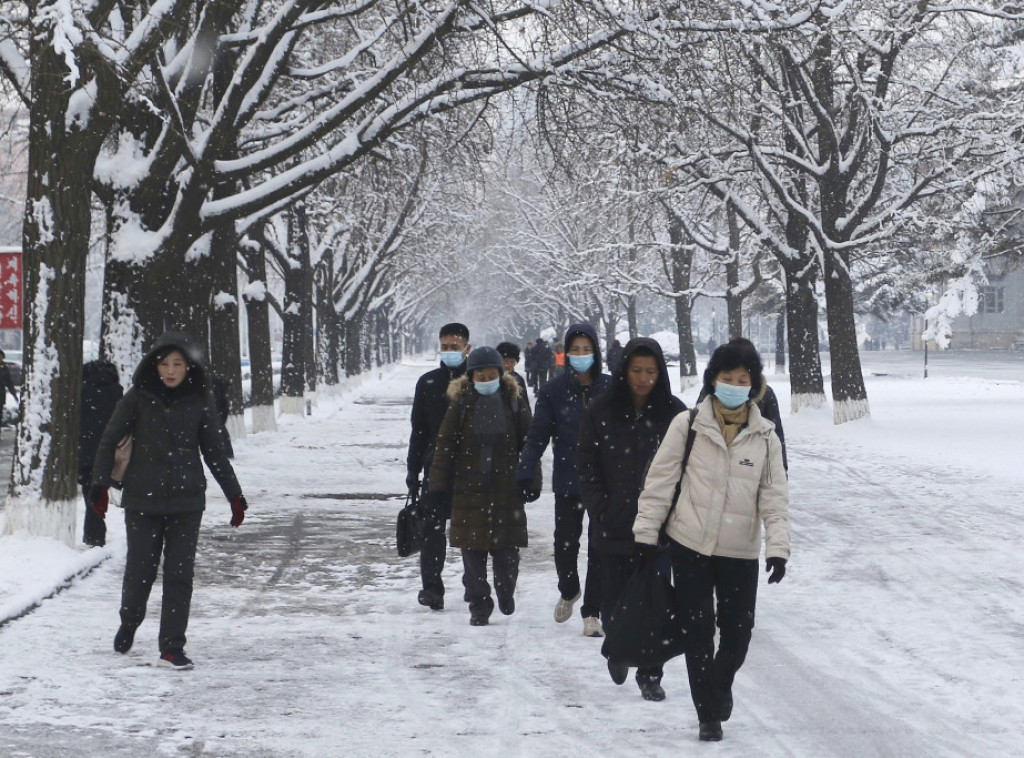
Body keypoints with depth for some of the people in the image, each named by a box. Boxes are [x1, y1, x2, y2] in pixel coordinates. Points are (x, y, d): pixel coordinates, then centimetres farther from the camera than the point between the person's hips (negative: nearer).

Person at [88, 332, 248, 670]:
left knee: (180, 573, -2)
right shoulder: (138, 398, -1)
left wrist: (235, 496, 10)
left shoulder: (199, 402, 2)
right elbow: (108, 442, 4)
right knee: (140, 569, 1)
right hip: (142, 499, -1)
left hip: (186, 501, 1)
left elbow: (214, 452, 11)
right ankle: (129, 623, 31)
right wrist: (100, 484, -6)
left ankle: (172, 646, 6)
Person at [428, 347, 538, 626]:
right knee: (473, 551, 1)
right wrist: (438, 484, -2)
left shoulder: (514, 401, 4)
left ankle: (506, 592, 27)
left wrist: (532, 481, 3)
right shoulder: (461, 403, 1)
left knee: (506, 548, -1)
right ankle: (479, 606, 11)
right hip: (469, 488, 0)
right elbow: (445, 445, 2)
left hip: (507, 488, 0)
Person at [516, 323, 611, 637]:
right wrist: (525, 474, -11)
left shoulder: (610, 388, 0)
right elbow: (538, 434, -1)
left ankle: (592, 613, 11)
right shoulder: (553, 390, -1)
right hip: (568, 481, 0)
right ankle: (568, 592, 35)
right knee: (565, 544, 4)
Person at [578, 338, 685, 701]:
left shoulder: (674, 413, 1)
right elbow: (587, 466, 5)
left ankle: (650, 675, 10)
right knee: (614, 600, 5)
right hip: (614, 527, 0)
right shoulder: (602, 412, 1)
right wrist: (600, 508, -4)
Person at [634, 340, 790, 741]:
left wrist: (777, 547, -8)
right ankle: (709, 714, 13)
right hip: (690, 544, -1)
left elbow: (775, 497, 1)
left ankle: (720, 685, 37)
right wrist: (647, 528, -3)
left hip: (740, 551, 1)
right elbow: (660, 479, -1)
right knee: (698, 631, 0)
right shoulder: (687, 425, -6)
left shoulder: (765, 436, 0)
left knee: (737, 630, 6)